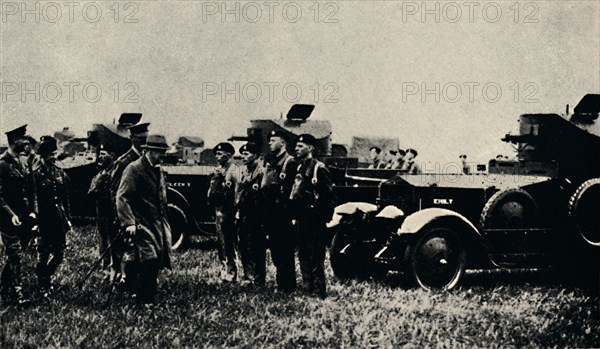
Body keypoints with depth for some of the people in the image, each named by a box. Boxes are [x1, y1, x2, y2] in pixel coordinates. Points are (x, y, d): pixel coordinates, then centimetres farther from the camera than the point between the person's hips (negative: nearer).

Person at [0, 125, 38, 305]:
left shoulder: (22, 163, 13)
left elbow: (31, 190, 17)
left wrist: (33, 211, 4)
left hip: (23, 217, 8)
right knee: (15, 254, -7)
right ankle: (16, 292, -4)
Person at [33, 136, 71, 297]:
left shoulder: (60, 173, 10)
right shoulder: (36, 175, -9)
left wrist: (68, 219, 12)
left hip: (59, 222, 6)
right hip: (44, 222, -6)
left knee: (59, 254, 10)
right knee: (43, 255, 4)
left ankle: (45, 278, 32)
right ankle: (42, 286, 17)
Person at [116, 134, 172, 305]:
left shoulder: (158, 170, 17)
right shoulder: (134, 169, -10)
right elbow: (122, 197, -17)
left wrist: (166, 225, 23)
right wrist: (129, 223, -27)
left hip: (158, 225, 8)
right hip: (142, 225, -8)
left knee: (155, 264, 6)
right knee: (148, 261, -16)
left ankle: (150, 299, 15)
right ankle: (144, 300, -10)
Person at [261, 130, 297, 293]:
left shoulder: (290, 162, -7)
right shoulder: (270, 162, 19)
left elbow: (291, 187, -14)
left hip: (282, 212, -8)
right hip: (270, 211, 8)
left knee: (285, 250, -5)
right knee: (275, 250, 11)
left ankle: (288, 286, -1)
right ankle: (281, 283, 18)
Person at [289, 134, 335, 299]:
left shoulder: (319, 168, -10)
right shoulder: (299, 167, 16)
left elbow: (328, 195, -13)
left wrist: (324, 217, -14)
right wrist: (294, 216, 14)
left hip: (314, 219, -9)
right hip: (301, 219, 9)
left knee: (316, 258, -7)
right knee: (303, 256, 13)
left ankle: (319, 292, -4)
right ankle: (307, 289, 20)